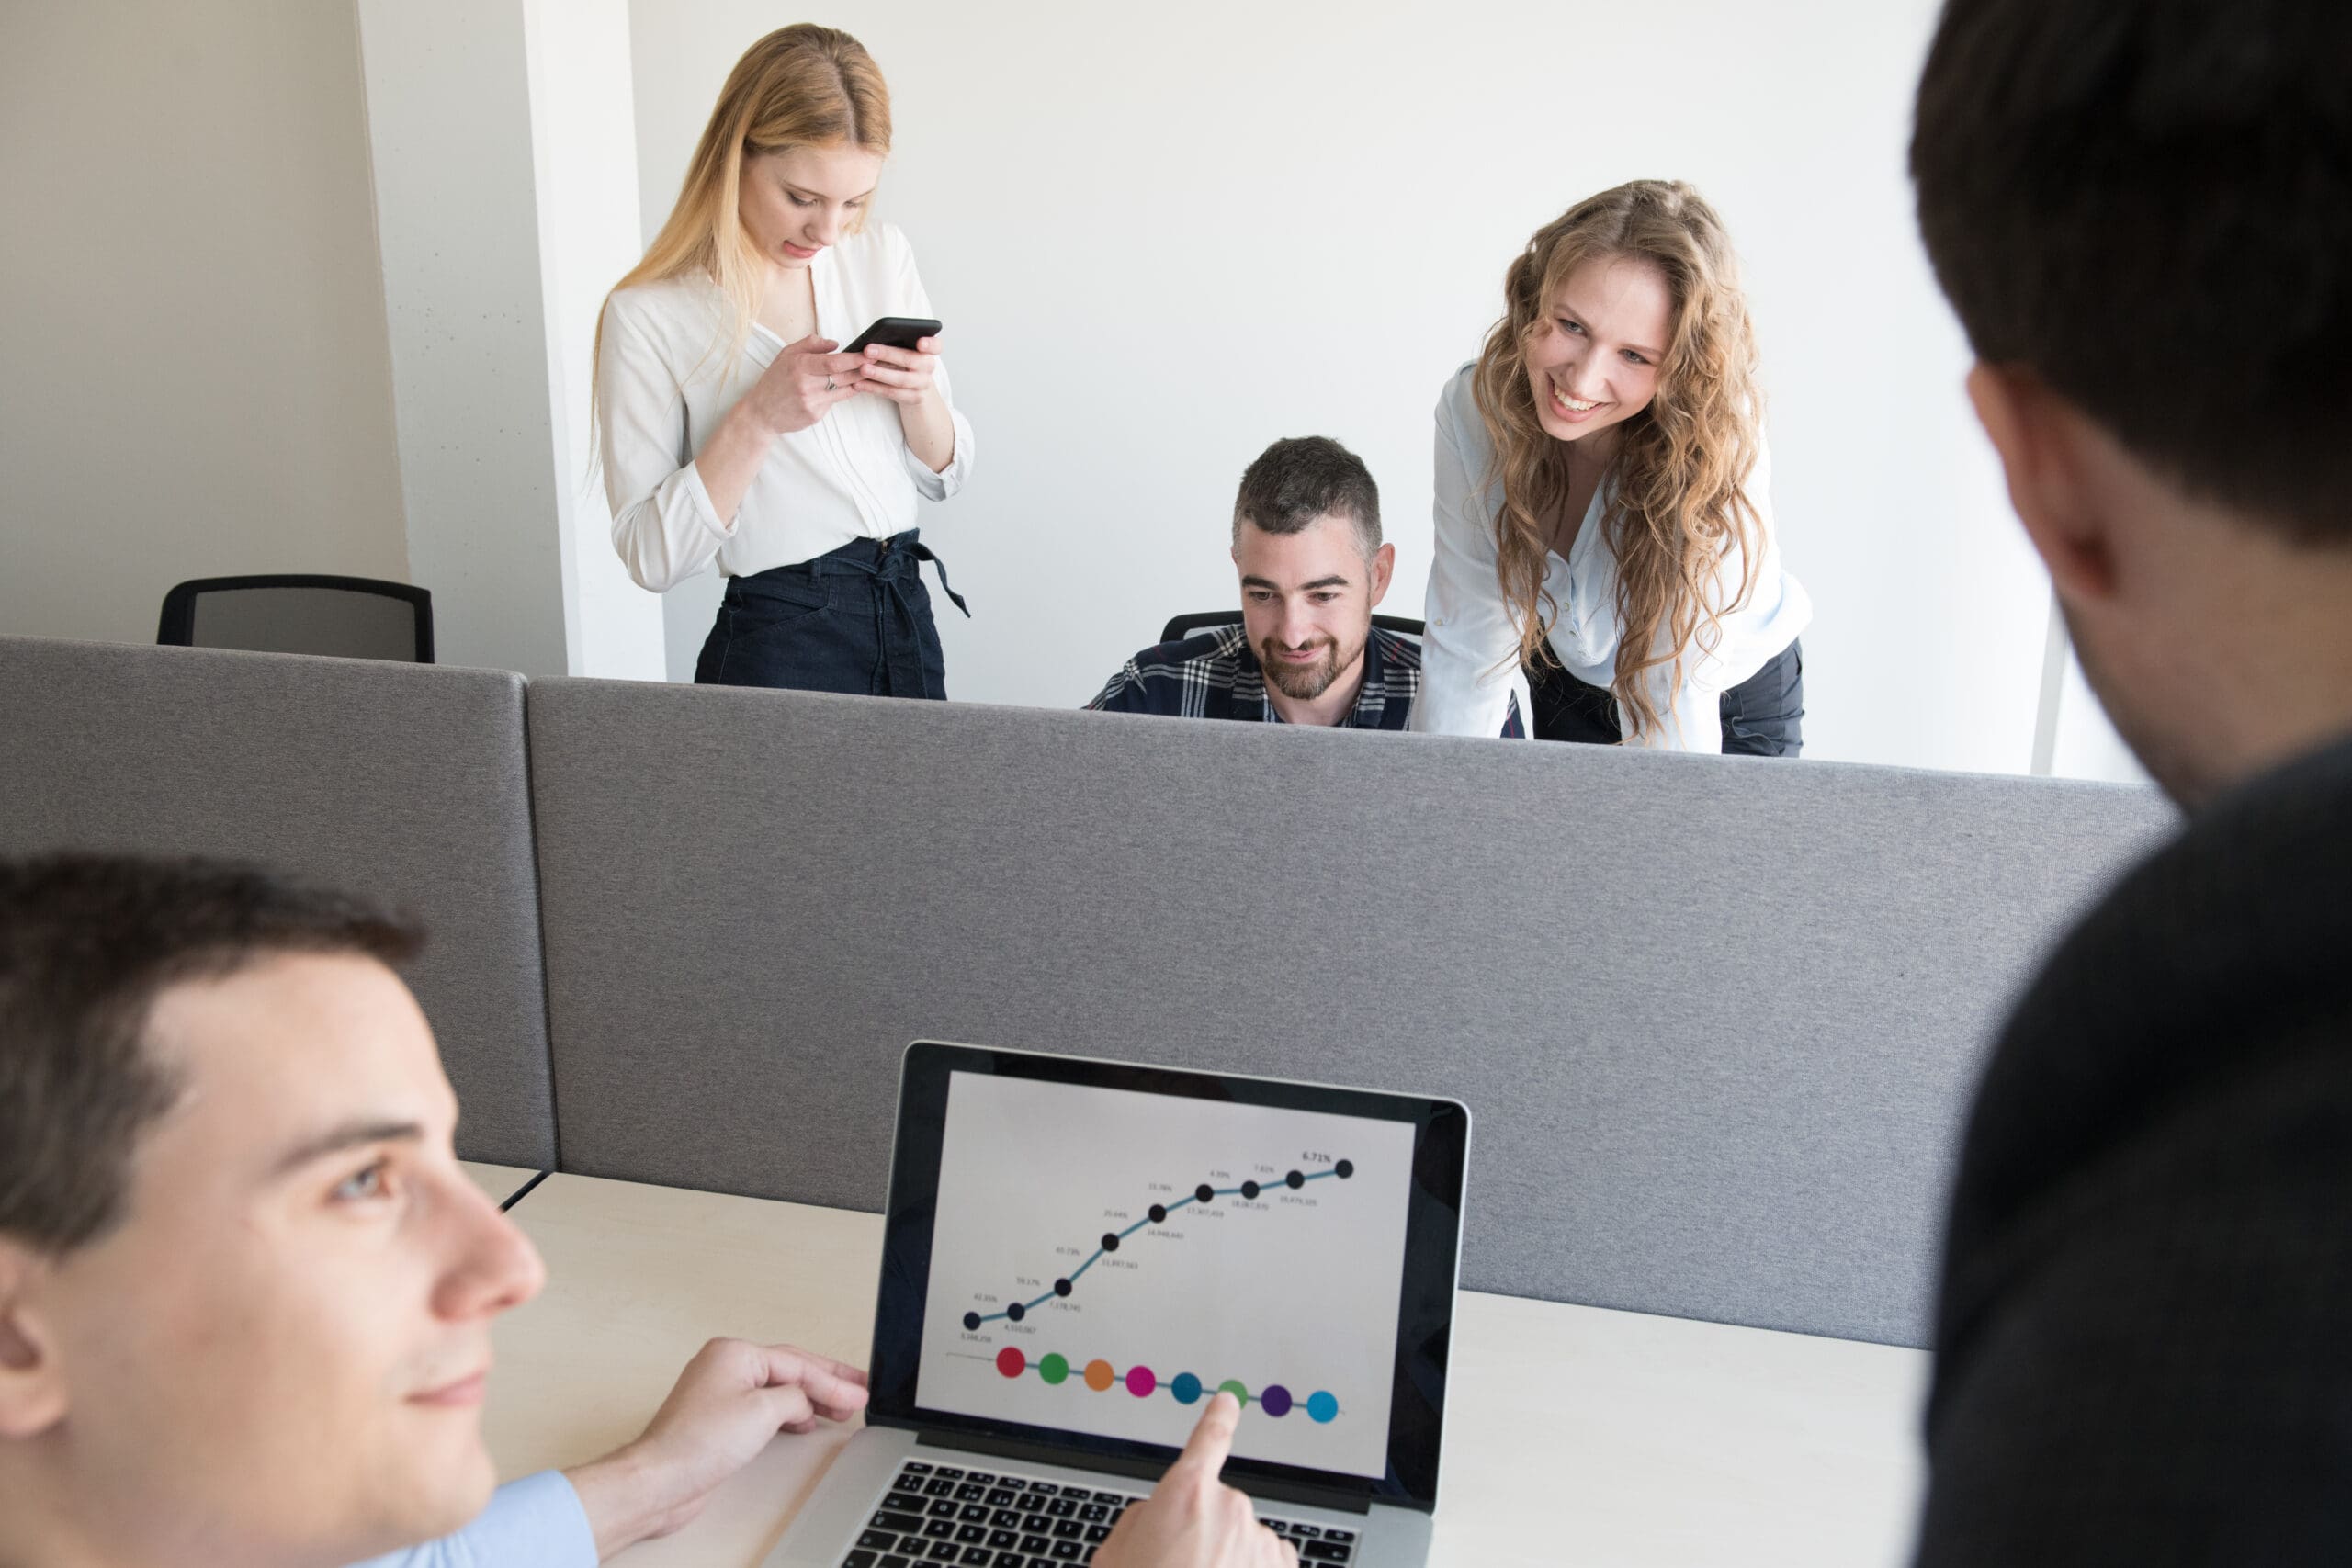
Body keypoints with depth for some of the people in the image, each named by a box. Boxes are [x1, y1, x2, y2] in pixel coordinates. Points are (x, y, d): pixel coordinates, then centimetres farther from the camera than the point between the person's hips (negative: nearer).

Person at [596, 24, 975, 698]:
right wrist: (758, 417, -24)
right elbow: (651, 557, -14)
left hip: (908, 621, 5)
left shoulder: (883, 255, 3)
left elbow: (944, 476, 7)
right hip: (776, 645, -5)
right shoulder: (648, 314, -12)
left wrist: (919, 396, -13)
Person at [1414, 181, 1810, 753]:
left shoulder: (1717, 444, -37)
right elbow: (1468, 646, -20)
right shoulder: (1473, 408, -26)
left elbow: (1673, 691, -33)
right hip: (1561, 685, 2)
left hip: (1731, 709, -2)